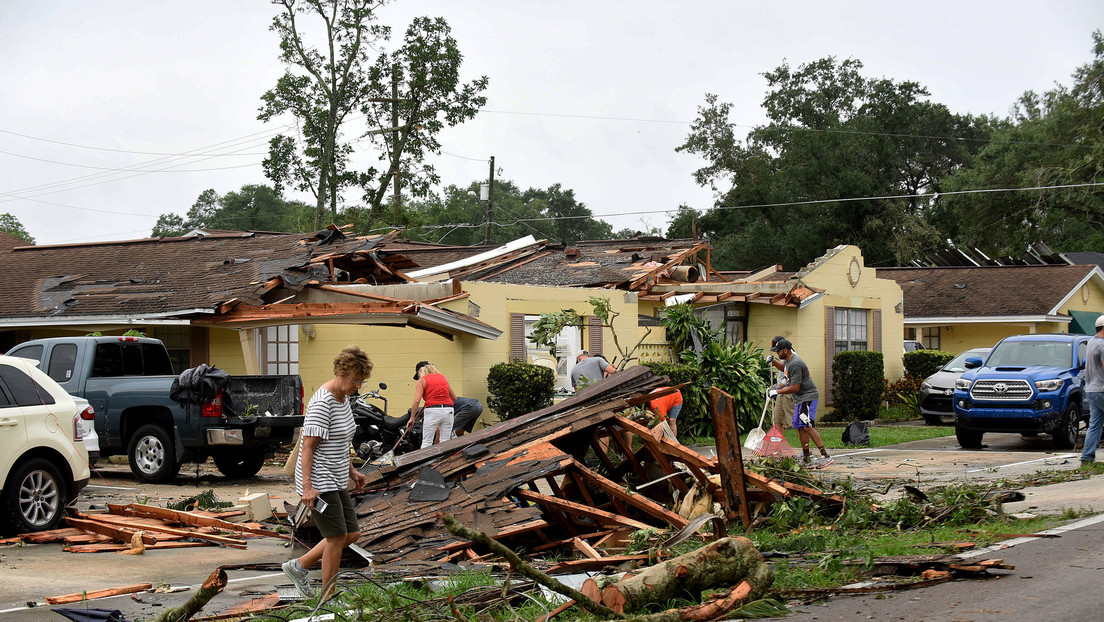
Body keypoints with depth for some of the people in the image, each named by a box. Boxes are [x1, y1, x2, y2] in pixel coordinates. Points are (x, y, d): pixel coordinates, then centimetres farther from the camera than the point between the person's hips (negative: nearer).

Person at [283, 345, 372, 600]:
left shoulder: (343, 399, 11)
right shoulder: (323, 403, -18)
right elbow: (308, 446, -21)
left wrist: (352, 472, 20)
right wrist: (307, 487, -25)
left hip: (336, 481, 10)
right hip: (319, 482, -10)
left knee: (352, 534, 8)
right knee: (337, 536, -6)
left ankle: (299, 566, 20)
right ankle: (328, 599, 4)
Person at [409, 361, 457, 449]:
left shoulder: (422, 380, 4)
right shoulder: (442, 377, 18)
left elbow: (417, 401, -9)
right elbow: (454, 398, 22)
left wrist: (412, 418, -4)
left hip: (432, 411, -4)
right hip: (448, 410, 4)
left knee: (426, 442, 0)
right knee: (445, 442, 7)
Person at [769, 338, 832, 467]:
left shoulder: (795, 364, -22)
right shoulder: (788, 360, 12)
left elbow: (795, 388, -23)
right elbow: (783, 367, 39)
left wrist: (777, 392, -14)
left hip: (808, 397, -11)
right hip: (800, 399, 11)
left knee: (807, 426, -21)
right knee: (799, 427, 11)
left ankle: (825, 456, -23)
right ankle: (806, 458, 17)